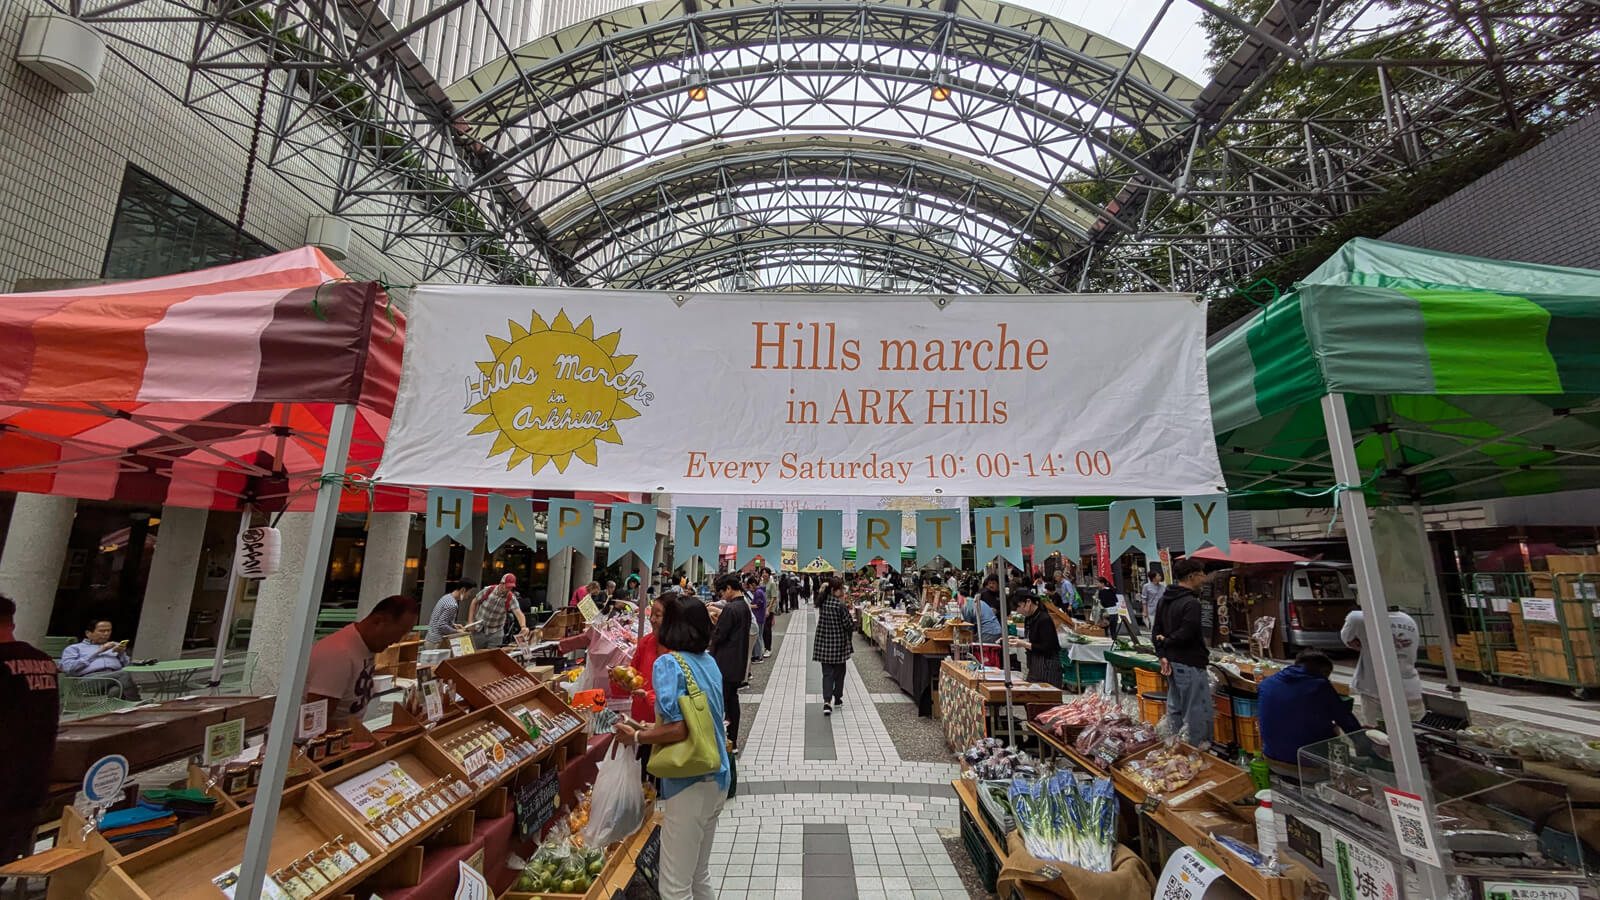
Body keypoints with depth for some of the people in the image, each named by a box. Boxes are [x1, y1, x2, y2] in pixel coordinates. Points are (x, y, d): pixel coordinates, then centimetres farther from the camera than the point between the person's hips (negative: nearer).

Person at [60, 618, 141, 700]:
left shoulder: (115, 645, 33)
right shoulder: (74, 648, 25)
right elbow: (68, 668, 5)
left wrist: (121, 653, 5)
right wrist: (98, 652, 2)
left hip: (116, 675, 3)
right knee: (125, 675, -37)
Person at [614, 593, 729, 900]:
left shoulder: (668, 664, -19)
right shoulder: (709, 661, 5)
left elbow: (678, 729, -26)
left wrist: (635, 737, -10)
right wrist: (651, 728, 16)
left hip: (690, 784, -8)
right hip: (717, 777, 8)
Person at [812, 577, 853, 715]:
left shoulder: (822, 602, -4)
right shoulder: (840, 606, -19)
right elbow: (848, 625, -14)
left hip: (823, 643, 4)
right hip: (838, 643, -4)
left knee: (827, 672, 6)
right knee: (839, 672, 17)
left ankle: (827, 701, -9)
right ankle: (837, 698, 29)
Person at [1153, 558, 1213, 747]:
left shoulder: (1164, 600, 9)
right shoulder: (1191, 603, -19)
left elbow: (1156, 630, 8)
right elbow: (1186, 634, -23)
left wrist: (1163, 655, 1)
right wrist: (1167, 642, -5)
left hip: (1171, 661, 9)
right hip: (1189, 664, -9)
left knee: (1174, 708, 18)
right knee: (1196, 710, 2)